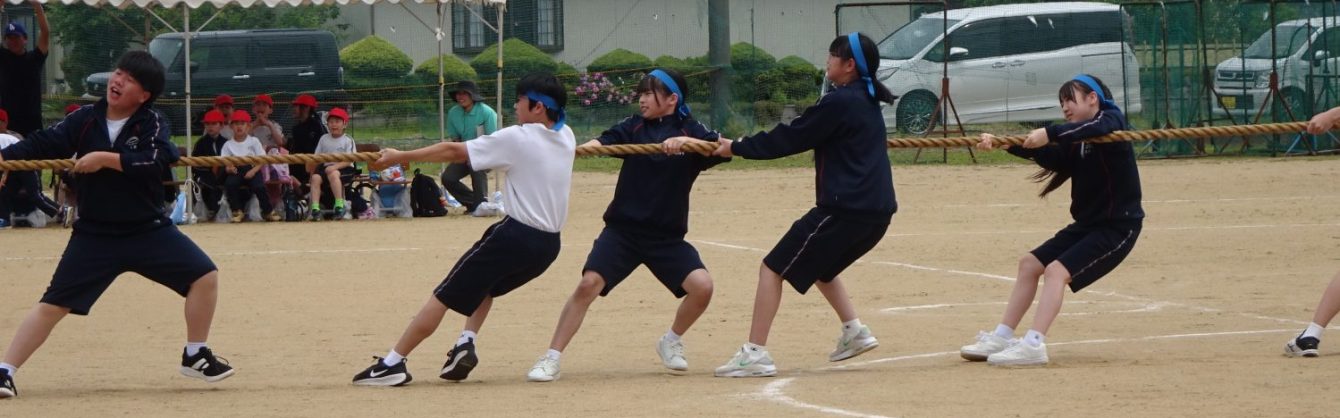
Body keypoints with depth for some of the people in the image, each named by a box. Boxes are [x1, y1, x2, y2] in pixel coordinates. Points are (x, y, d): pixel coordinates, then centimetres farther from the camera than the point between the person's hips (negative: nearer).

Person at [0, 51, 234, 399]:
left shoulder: (153, 124, -6)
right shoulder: (84, 121, -2)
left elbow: (153, 162, -23)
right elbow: (43, 145, -9)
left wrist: (105, 158, -27)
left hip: (150, 230, 0)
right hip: (94, 235, 0)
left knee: (205, 275, -8)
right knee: (53, 303, -7)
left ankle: (195, 355, 9)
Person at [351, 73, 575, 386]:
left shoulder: (517, 139, -10)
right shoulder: (566, 137, 9)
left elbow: (453, 152, -8)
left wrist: (400, 157, -1)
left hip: (516, 236, -7)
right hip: (549, 244, 7)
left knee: (445, 296, 1)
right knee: (487, 282, 31)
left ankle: (393, 364, -1)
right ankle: (466, 343, 9)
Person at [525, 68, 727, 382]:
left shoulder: (690, 131, 1)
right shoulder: (634, 127, 4)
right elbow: (603, 142, -11)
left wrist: (685, 141, -30)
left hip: (667, 236, 0)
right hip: (623, 229, 0)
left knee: (701, 286, -17)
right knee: (588, 284, -16)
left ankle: (671, 342, 11)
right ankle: (551, 359, -11)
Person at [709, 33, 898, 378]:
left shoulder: (839, 103, -12)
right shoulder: (868, 102, 16)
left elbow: (790, 139, -8)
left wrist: (736, 148, 3)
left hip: (844, 208, -9)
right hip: (877, 210, 9)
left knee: (773, 268, -3)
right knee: (819, 265, 33)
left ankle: (755, 354, -9)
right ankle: (854, 331, 23)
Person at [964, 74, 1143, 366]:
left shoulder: (1111, 121, -10)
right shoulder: (1074, 142, 13)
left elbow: (1092, 128, -32)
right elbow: (1048, 155, 0)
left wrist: (1050, 134, -45)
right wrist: (1001, 143, -13)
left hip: (1118, 225, -9)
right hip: (1087, 222, 9)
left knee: (1056, 270, -23)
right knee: (1030, 263, 12)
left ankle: (1033, 345, -33)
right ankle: (1001, 339, 16)